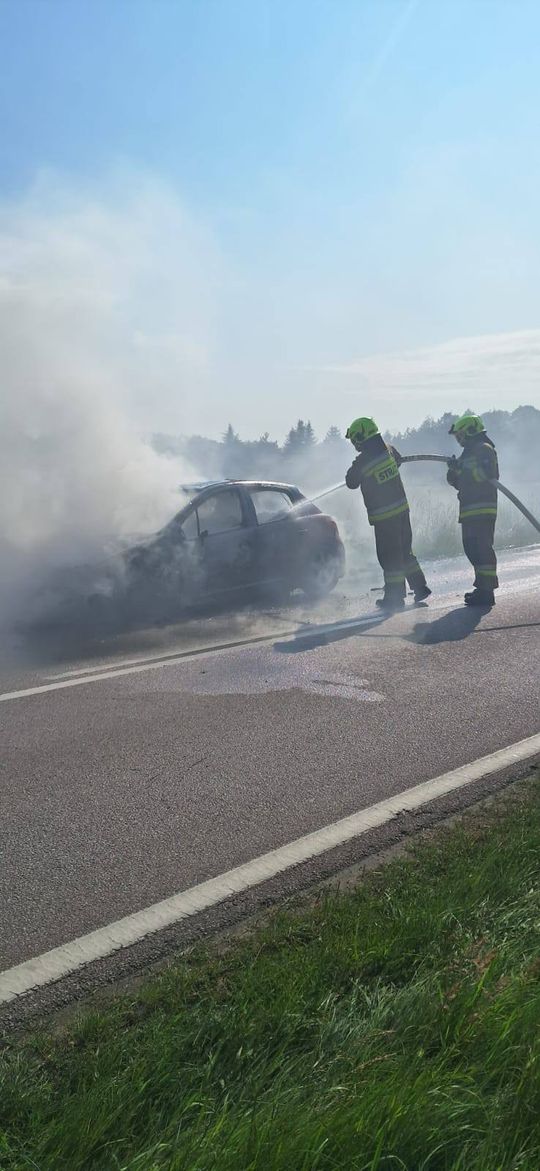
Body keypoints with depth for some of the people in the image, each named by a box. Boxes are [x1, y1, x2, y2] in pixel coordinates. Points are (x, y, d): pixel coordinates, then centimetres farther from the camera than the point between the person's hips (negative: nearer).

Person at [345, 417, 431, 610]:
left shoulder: (361, 462, -17)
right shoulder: (388, 450, 1)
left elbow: (351, 483, -2)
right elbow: (398, 460, 23)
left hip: (383, 516, -6)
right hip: (402, 509, 6)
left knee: (389, 556, 2)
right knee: (405, 551, 19)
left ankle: (395, 597, 9)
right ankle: (420, 586, 23)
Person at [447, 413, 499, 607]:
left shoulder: (484, 449, -6)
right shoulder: (468, 453, 24)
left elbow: (484, 474, -22)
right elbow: (462, 483, 25)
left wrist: (461, 470, -20)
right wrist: (454, 474, 5)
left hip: (482, 510, -10)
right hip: (469, 510, 10)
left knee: (481, 548, -13)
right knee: (472, 548, 13)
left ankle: (486, 592, -14)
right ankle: (483, 586, 22)